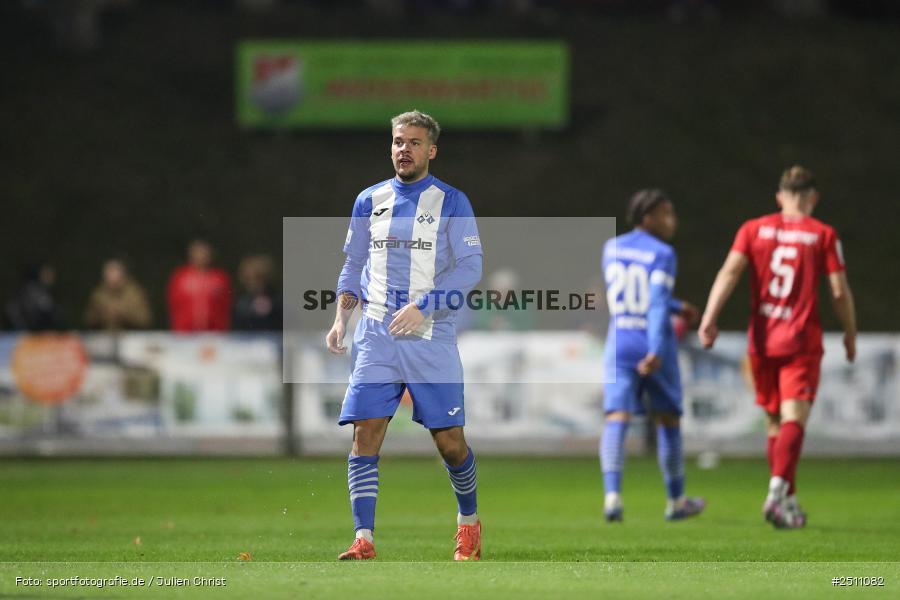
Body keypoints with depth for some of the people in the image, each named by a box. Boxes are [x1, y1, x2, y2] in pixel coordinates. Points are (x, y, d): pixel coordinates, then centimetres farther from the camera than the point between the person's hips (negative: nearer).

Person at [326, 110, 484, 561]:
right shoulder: (369, 201, 11)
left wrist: (422, 306, -18)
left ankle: (469, 522, 26)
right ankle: (363, 540, -13)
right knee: (366, 433, -11)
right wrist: (341, 317, 3)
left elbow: (469, 268, -7)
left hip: (432, 336, -2)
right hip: (376, 334, 3)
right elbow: (353, 265, 18)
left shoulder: (451, 202, 0)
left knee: (450, 441, 0)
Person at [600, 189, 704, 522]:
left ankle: (612, 495, -30)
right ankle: (675, 501, 25)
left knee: (617, 420, -9)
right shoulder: (662, 254, -9)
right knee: (668, 420, 14)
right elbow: (657, 303, -21)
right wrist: (656, 351, -29)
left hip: (619, 345, 4)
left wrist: (676, 307, 32)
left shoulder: (611, 249, 10)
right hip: (654, 347, -4)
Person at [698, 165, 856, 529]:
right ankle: (778, 489, -33)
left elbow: (729, 272, -6)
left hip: (761, 340, 3)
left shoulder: (754, 229, 7)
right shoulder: (823, 235, 1)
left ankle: (788, 501, 20)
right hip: (802, 342, -3)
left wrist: (709, 318, -11)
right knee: (794, 419, -11)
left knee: (775, 422, 15)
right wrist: (850, 335, 12)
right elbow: (840, 291, -2)